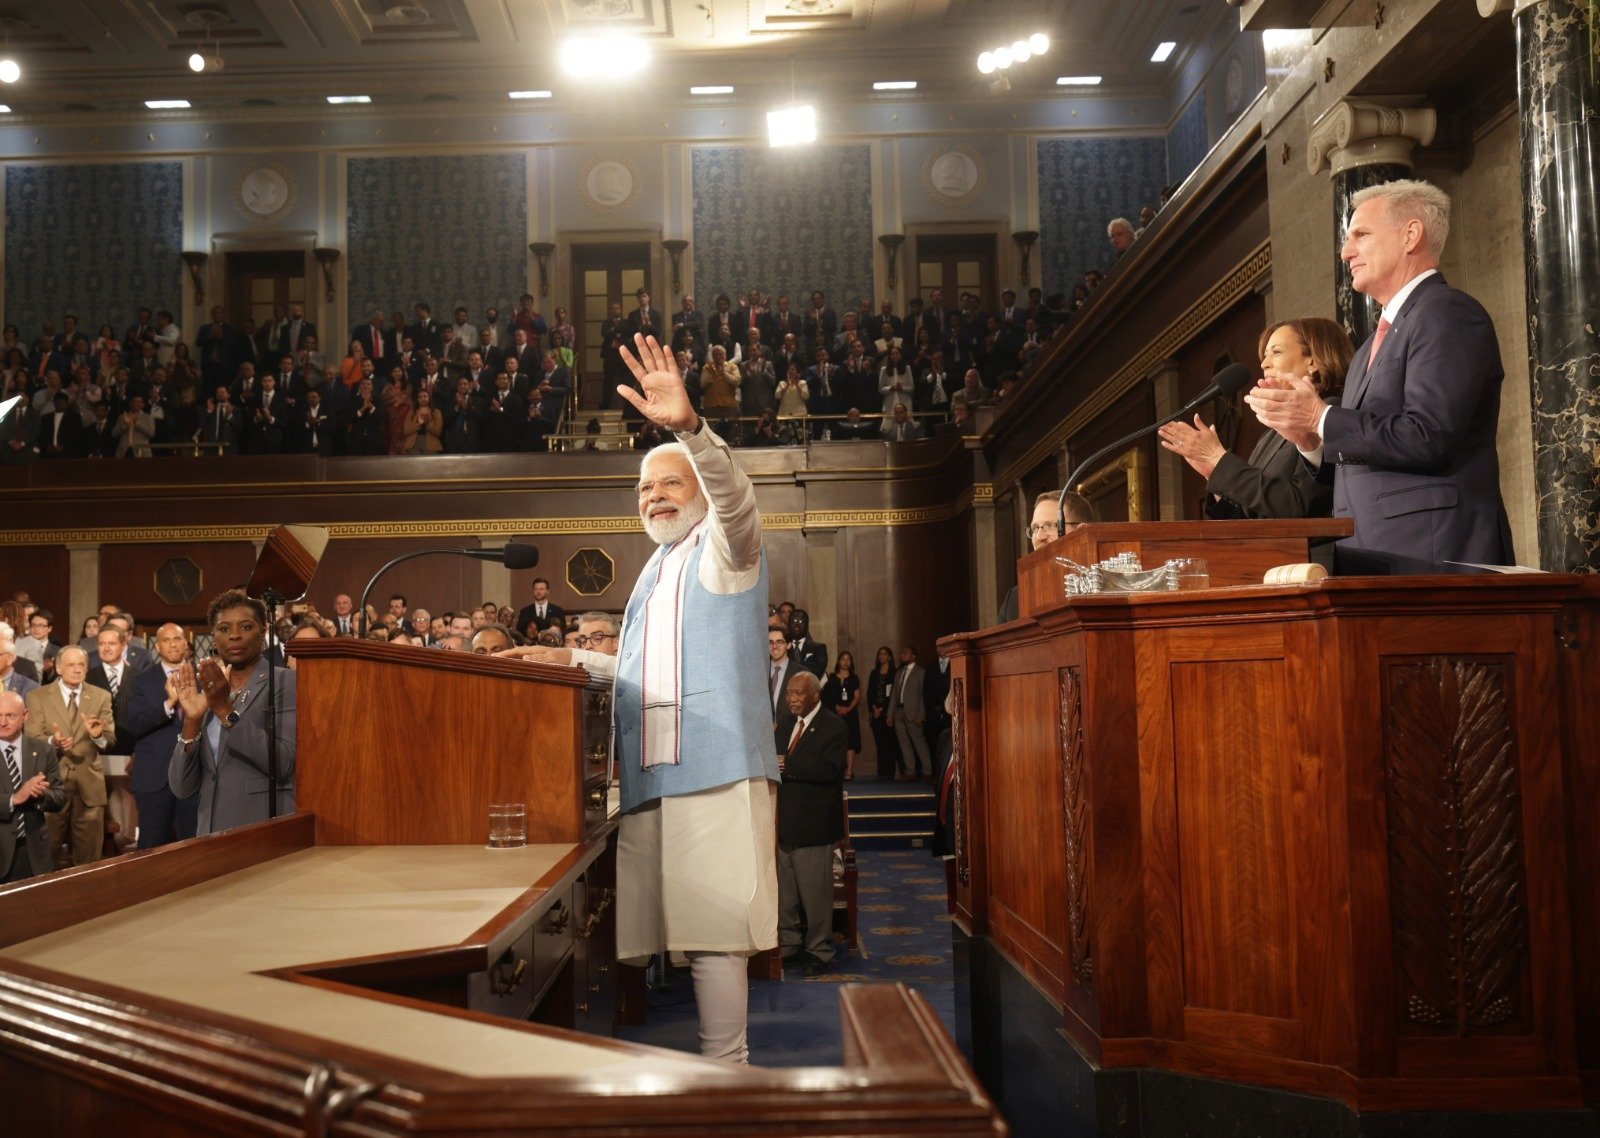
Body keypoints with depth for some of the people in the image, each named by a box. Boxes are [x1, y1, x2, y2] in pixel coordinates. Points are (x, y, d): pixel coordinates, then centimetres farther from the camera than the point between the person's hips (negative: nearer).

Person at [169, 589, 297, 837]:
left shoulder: (285, 682, -5)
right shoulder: (203, 691, 9)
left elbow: (284, 764, -17)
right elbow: (181, 788, 2)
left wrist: (225, 710, -18)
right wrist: (192, 720, -10)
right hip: (212, 833, 4)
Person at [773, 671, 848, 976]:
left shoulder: (833, 727, -9)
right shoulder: (785, 722, 13)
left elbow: (828, 771, -22)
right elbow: (777, 761, 13)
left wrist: (788, 765, -23)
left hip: (813, 823, -6)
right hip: (784, 822, 6)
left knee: (815, 892, 2)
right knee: (785, 890, 13)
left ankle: (819, 951, 16)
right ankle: (789, 944, 27)